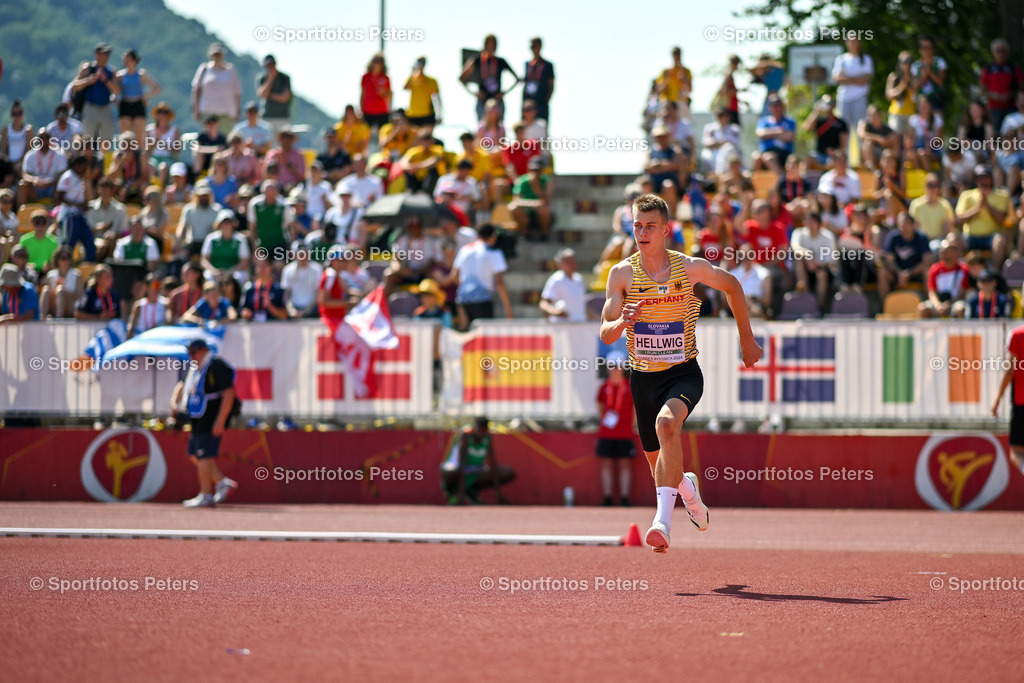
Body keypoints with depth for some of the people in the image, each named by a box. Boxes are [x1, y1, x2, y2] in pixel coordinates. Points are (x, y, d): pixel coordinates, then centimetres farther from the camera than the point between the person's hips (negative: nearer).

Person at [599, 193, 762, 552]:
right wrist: (622, 322, -31)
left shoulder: (690, 267, -7)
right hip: (643, 377, 3)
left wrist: (747, 340, 17)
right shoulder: (622, 273, -5)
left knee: (667, 423, -34)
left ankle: (663, 519, -41)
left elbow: (732, 286, 13)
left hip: (683, 374, -3)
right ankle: (687, 487, 52)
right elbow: (605, 334, -7)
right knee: (658, 459, 13)